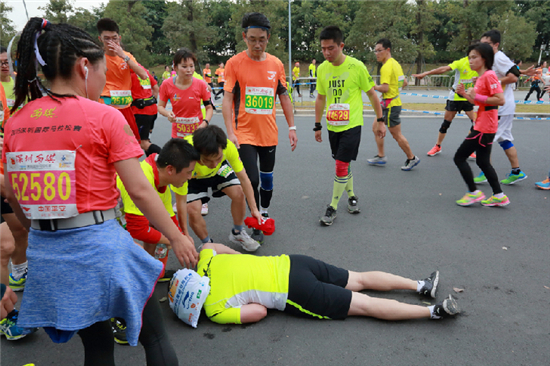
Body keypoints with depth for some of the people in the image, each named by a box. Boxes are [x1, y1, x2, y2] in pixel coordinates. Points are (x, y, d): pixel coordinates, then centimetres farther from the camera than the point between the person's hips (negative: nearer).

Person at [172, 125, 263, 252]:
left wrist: (254, 209, -21)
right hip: (191, 176, -2)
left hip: (219, 171, 2)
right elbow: (181, 201, -33)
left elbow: (243, 178, -22)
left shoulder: (228, 147, -38)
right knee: (193, 210, -19)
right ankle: (208, 244, 11)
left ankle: (237, 234, 15)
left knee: (238, 194, -13)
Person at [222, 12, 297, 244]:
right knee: (252, 180, -9)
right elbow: (227, 99, -7)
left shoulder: (276, 64, 5)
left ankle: (264, 214, 36)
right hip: (244, 134, -4)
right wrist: (230, 133, -16)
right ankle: (256, 225, 11)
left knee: (267, 177, 14)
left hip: (269, 134, 4)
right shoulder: (234, 63, -5)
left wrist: (292, 127, 7)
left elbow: (284, 96, 11)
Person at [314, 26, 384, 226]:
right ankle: (351, 196, 36)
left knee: (341, 166, -8)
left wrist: (380, 120, 0)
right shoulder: (322, 68, 1)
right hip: (333, 126, 5)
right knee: (344, 165, 15)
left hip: (351, 125, -4)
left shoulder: (356, 66, -11)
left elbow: (371, 94, -2)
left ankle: (333, 208, 6)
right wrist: (317, 125, 12)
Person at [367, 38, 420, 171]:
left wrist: (374, 86, -11)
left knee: (397, 135, 0)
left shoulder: (386, 67, -19)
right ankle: (381, 156, 21)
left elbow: (385, 88, -27)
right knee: (376, 127, 14)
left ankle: (412, 158, 14)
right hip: (392, 103, 10)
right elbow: (404, 82, 18)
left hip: (390, 105, -10)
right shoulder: (395, 63, 11)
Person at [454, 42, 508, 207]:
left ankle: (473, 192, 3)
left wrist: (476, 96, -23)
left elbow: (500, 100, -24)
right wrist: (465, 93, 4)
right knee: (482, 161, 16)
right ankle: (499, 195, 22)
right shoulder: (481, 77, 13)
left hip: (484, 127, -10)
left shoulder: (489, 75, -16)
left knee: (459, 157, -5)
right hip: (482, 125, 10)